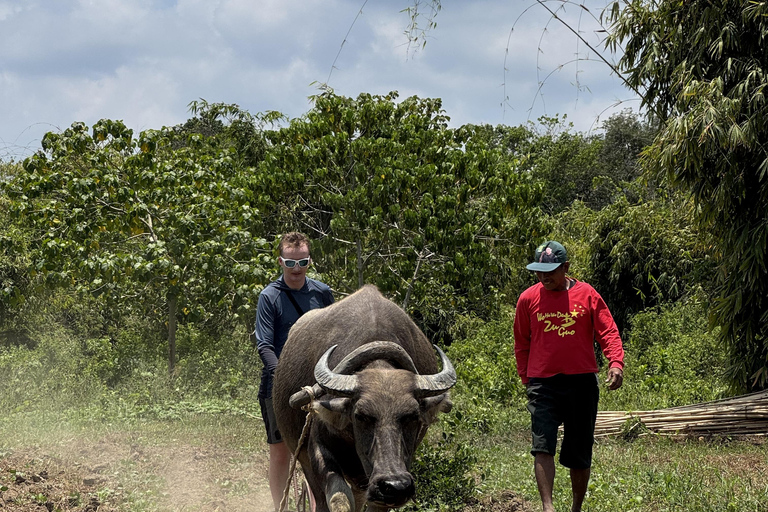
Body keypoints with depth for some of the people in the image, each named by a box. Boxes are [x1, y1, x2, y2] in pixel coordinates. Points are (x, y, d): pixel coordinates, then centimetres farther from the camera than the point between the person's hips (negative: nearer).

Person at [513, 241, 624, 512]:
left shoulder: (587, 295, 1)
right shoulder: (528, 299, 4)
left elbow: (608, 332, 0)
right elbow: (521, 344, 14)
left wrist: (616, 363, -16)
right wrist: (526, 379, 12)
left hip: (582, 383, 0)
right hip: (543, 384, 0)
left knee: (579, 454, 8)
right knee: (542, 446, -17)